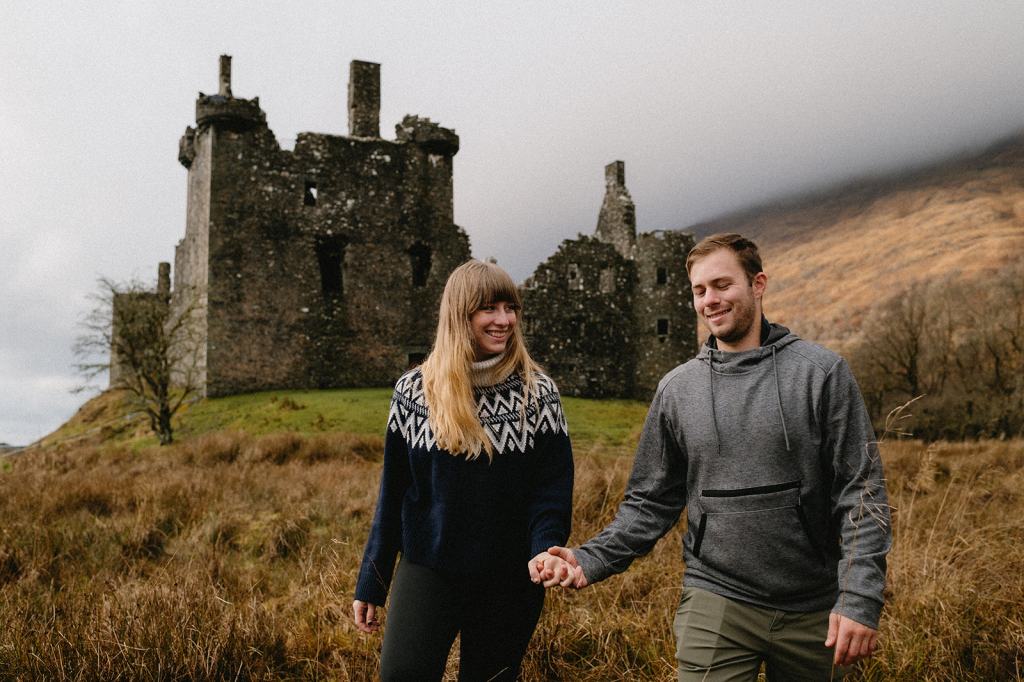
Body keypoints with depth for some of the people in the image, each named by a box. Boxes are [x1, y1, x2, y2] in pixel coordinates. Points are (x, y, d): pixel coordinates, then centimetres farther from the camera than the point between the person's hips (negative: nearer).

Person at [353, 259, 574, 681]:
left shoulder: (538, 393, -1)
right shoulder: (414, 390, 0)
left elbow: (553, 488, -5)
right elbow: (393, 492, 5)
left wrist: (546, 552, -25)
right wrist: (370, 583, 7)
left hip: (509, 583, 0)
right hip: (427, 571, 0)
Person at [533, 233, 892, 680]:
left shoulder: (822, 373, -4)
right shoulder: (676, 389, 3)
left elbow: (860, 493, -6)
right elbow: (651, 502, 6)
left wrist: (860, 598, -14)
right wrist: (591, 561, -8)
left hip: (813, 610, -1)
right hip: (715, 604, 1)